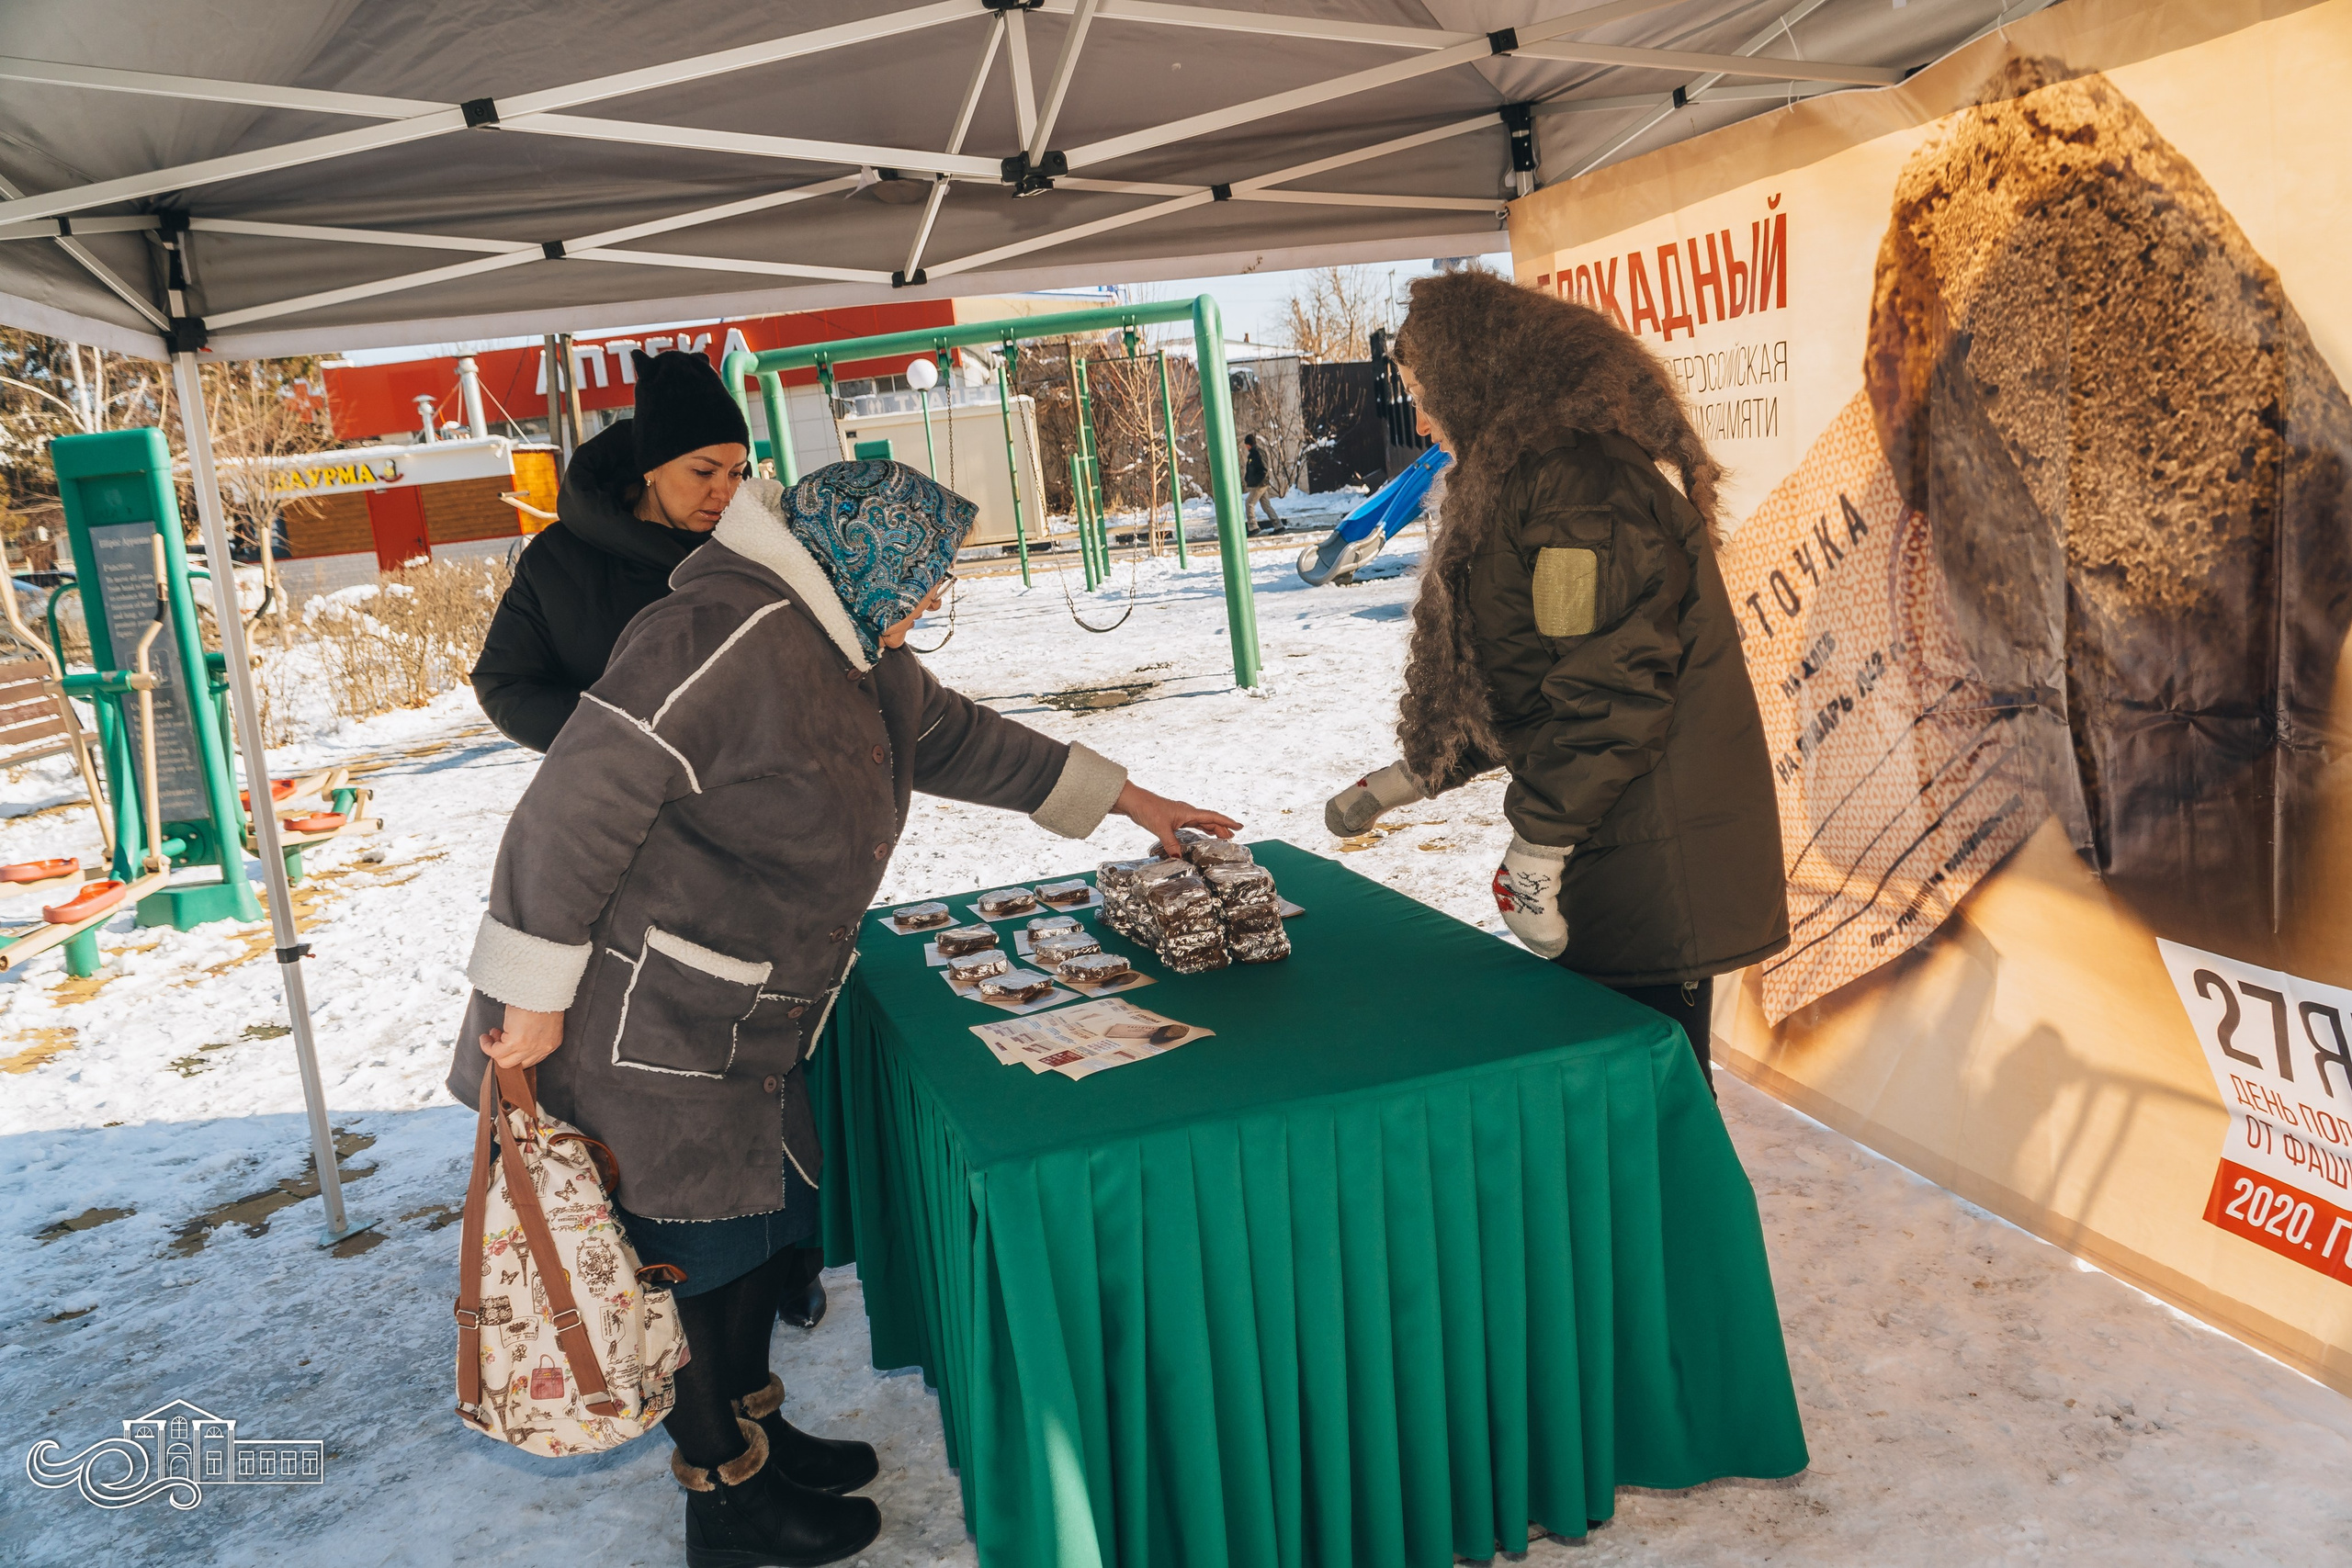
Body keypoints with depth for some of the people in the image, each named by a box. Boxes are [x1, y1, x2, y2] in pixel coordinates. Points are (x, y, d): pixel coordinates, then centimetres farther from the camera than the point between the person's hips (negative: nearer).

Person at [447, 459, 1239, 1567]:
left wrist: (1123, 797, 24)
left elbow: (955, 737, 23)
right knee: (690, 1248, 4)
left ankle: (753, 1427, 39)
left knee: (763, 1216, 19)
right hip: (642, 1021, -10)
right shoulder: (731, 634, -23)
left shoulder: (854, 651, 10)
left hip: (745, 1018, 10)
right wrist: (535, 995, -22)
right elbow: (576, 807, -25)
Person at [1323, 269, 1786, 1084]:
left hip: (1650, 861, -10)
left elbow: (1607, 688, -23)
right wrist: (1412, 776, 22)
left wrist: (1537, 848, -18)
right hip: (1618, 852, 10)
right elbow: (1509, 683, 23)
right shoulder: (1530, 476, 18)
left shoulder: (1572, 485, -17)